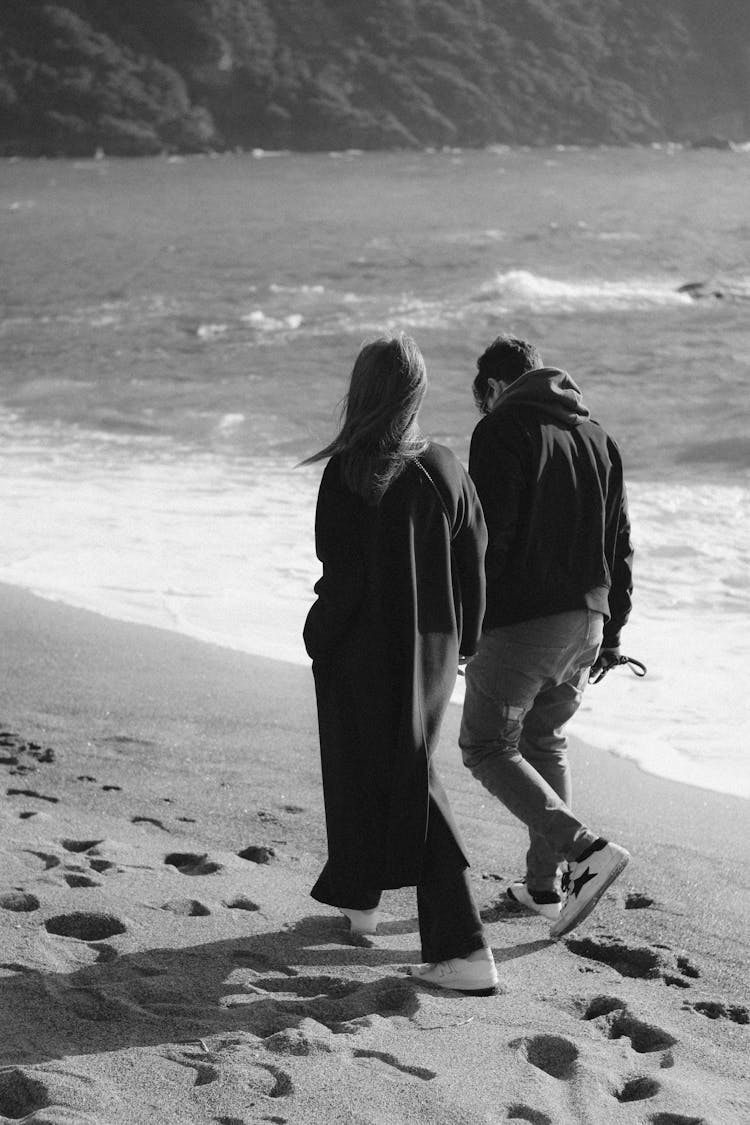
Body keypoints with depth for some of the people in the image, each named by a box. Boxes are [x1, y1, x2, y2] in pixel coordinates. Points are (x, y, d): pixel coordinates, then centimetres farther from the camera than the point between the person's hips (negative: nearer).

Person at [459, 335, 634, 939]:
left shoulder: (502, 431, -8)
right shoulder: (598, 437, 13)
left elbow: (487, 539, -17)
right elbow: (620, 545, 15)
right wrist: (612, 629, 21)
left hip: (520, 622, -7)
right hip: (585, 622, 7)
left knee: (488, 747, 2)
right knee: (546, 742, 21)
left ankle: (586, 849, -15)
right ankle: (546, 883, 24)